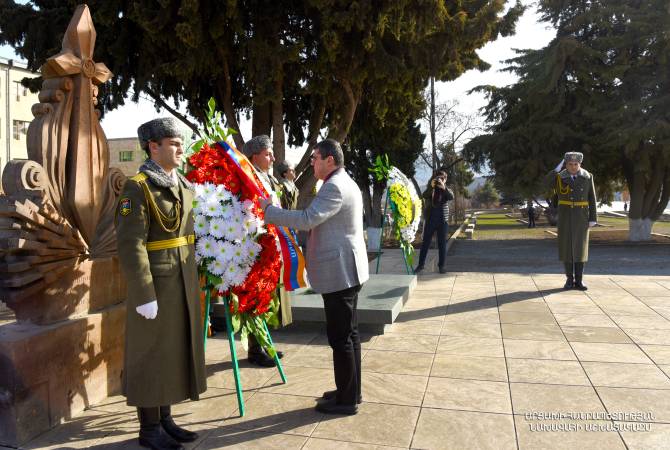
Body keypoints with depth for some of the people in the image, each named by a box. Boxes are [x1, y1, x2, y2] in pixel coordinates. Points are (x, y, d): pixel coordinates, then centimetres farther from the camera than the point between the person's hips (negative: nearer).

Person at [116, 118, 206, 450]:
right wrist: (144, 295, -20)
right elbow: (130, 245, -18)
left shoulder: (183, 186, 12)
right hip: (154, 286, -8)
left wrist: (193, 282, 15)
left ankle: (164, 419, 29)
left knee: (175, 351, 14)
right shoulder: (137, 187, -13)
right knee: (151, 357, 4)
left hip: (183, 285, 8)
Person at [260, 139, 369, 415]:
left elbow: (307, 219, -26)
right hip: (346, 270, 11)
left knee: (341, 337, -1)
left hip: (339, 272, -11)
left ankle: (347, 400, 10)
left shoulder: (335, 187, -16)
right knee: (348, 333, 16)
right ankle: (350, 392, 27)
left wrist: (269, 210, -16)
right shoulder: (345, 183, 17)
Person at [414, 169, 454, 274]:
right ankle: (420, 265, 4)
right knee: (425, 243, 1)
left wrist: (443, 187, -29)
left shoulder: (446, 190, 7)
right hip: (430, 220, 0)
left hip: (443, 220, 0)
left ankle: (442, 265, 9)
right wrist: (431, 187, -29)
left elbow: (451, 197, -15)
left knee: (442, 244, 3)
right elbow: (424, 196, -14)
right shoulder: (430, 189, 7)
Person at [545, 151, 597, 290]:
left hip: (582, 215, 0)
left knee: (580, 247, 0)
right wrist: (559, 166, -18)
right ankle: (569, 279, 11)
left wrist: (593, 218, -2)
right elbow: (547, 181, -24)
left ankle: (579, 280, 8)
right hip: (565, 215, 0)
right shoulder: (559, 177, -1)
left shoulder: (587, 177, 1)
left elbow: (591, 198, 2)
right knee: (567, 246, 1)